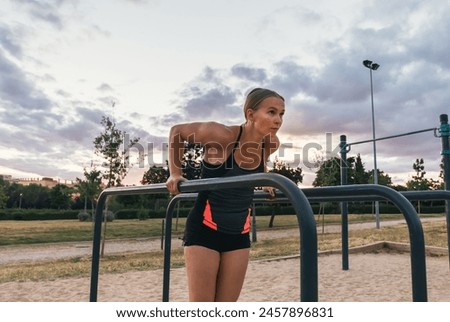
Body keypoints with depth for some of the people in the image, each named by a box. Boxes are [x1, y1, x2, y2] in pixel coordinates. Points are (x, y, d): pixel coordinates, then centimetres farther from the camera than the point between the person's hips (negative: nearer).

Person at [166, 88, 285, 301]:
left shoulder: (271, 144, -4)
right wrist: (175, 173, -8)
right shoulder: (221, 135, -20)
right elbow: (176, 132, -4)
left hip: (239, 233, 5)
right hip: (204, 229, -5)